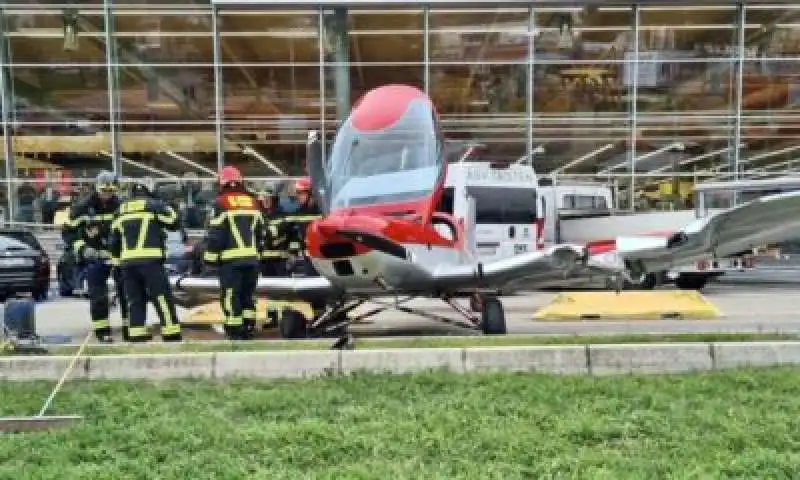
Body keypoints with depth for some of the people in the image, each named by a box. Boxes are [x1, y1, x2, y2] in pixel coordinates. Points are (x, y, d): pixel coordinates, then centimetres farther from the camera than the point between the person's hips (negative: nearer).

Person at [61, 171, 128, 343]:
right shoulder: (83, 207, -7)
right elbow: (68, 230, -4)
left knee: (126, 291, 2)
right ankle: (102, 330, 7)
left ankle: (129, 327, 13)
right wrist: (81, 248, -15)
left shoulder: (121, 206, -2)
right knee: (98, 295, -4)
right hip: (95, 257, -2)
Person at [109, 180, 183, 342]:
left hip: (127, 262, 5)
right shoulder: (154, 205, 6)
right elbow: (175, 223, 6)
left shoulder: (120, 211, 22)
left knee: (136, 300, 12)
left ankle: (137, 336, 9)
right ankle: (172, 336, -4)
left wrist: (116, 259, 30)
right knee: (163, 298, -3)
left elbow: (113, 240, 23)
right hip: (150, 260, -5)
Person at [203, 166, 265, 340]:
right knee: (248, 294, 14)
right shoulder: (252, 201, 13)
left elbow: (215, 232, -8)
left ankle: (235, 331, -4)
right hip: (252, 257, 6)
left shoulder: (221, 202, -4)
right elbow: (260, 231, 18)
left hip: (231, 258, -6)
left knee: (230, 295, -2)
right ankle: (248, 328, 15)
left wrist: (210, 256, -3)